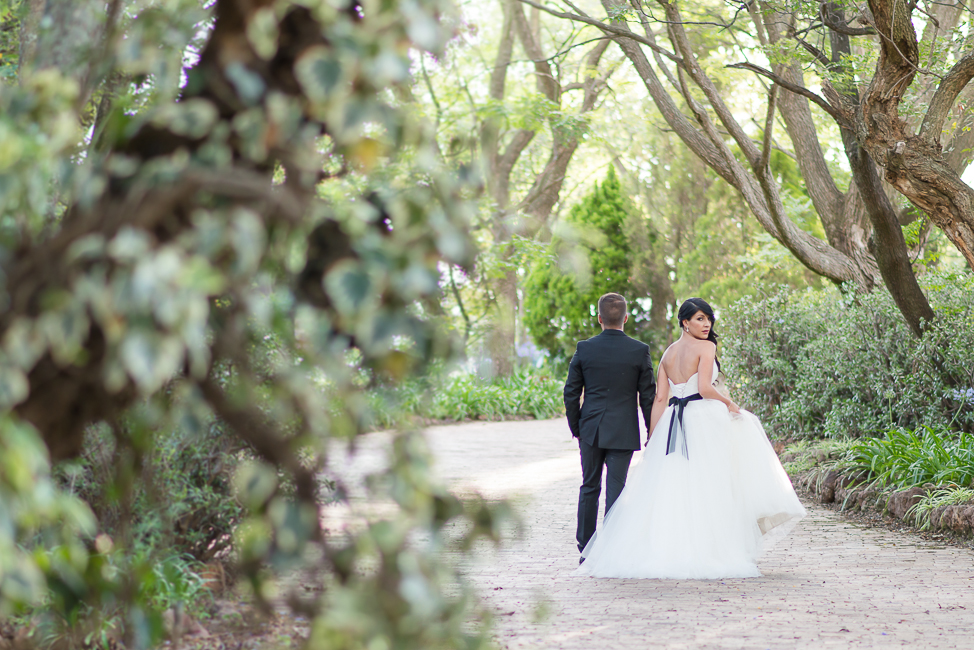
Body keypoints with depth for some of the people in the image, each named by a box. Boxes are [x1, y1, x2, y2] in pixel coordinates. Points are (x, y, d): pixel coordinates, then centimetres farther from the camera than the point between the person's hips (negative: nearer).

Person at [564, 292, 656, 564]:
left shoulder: (584, 348, -3)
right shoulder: (639, 350, -6)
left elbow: (571, 392, 1)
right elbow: (648, 396, -2)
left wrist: (576, 428, 12)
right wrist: (652, 432, 8)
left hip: (591, 429, 2)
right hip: (623, 432, -1)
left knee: (589, 488, 12)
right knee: (615, 490, 1)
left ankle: (586, 550, 17)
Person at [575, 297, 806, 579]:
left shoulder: (668, 353, 15)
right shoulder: (706, 347, -4)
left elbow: (660, 398, 11)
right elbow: (704, 388, -16)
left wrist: (652, 439, 11)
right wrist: (728, 402, 2)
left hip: (672, 421, 6)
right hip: (704, 418, -6)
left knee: (667, 486, 4)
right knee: (705, 486, -4)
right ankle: (708, 552, -4)